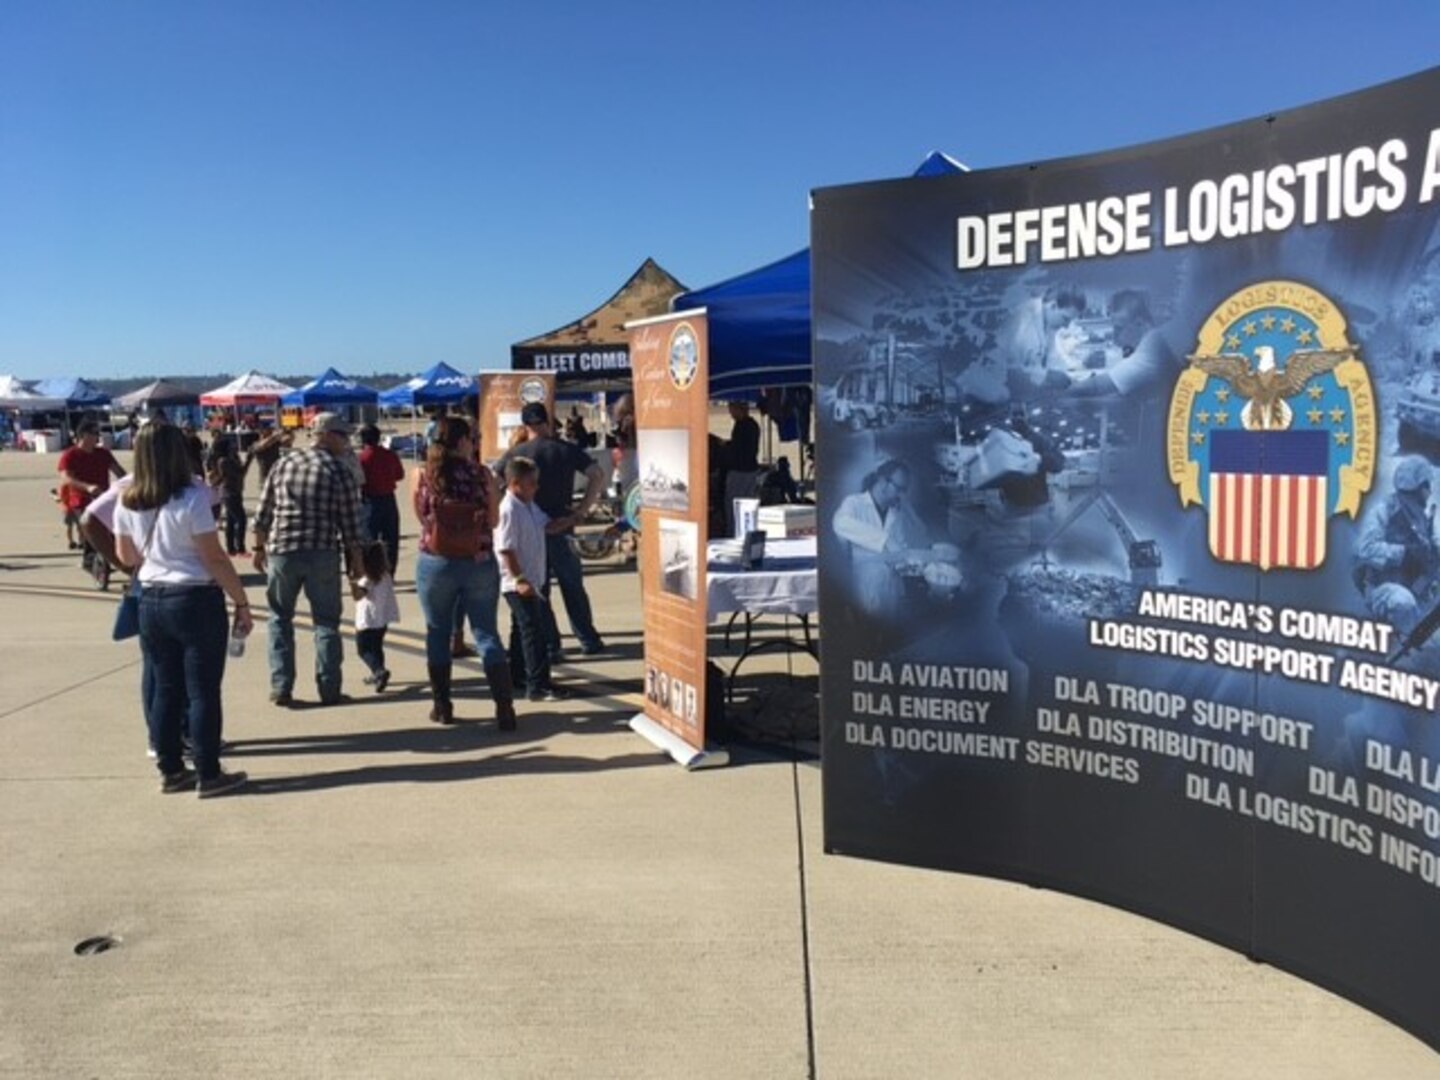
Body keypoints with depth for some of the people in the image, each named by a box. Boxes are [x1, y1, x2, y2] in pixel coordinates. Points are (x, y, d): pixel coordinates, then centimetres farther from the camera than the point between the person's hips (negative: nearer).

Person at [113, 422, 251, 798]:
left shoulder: (127, 504, 3)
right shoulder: (191, 499, -16)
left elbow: (127, 557, 15)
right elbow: (215, 559, -16)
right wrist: (242, 603, -10)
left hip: (151, 601, 6)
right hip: (196, 601, -6)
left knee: (165, 687, 14)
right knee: (202, 691, 2)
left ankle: (171, 770, 22)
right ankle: (208, 775, 9)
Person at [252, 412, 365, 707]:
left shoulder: (283, 464, 6)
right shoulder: (341, 474, -4)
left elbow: (263, 514, 7)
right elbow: (350, 526, -5)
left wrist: (259, 548, 18)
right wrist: (356, 561, 4)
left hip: (281, 551, 3)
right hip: (322, 554, -2)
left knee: (280, 618, 14)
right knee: (326, 621, 9)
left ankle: (281, 688, 12)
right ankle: (329, 689, 9)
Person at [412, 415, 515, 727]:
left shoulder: (423, 475, -4)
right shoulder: (481, 474, -6)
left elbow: (421, 517, 8)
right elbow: (494, 519, 1)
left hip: (435, 562, 0)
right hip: (479, 563, 0)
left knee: (438, 633, 15)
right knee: (486, 632, 6)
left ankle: (442, 706, 20)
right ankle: (504, 706, -1)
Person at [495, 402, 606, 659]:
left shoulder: (516, 454, -3)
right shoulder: (568, 450, 1)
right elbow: (598, 476, -7)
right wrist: (581, 511, -6)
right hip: (561, 528, 2)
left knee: (537, 591, 7)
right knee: (573, 587, 15)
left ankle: (550, 647, 7)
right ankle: (589, 641, 22)